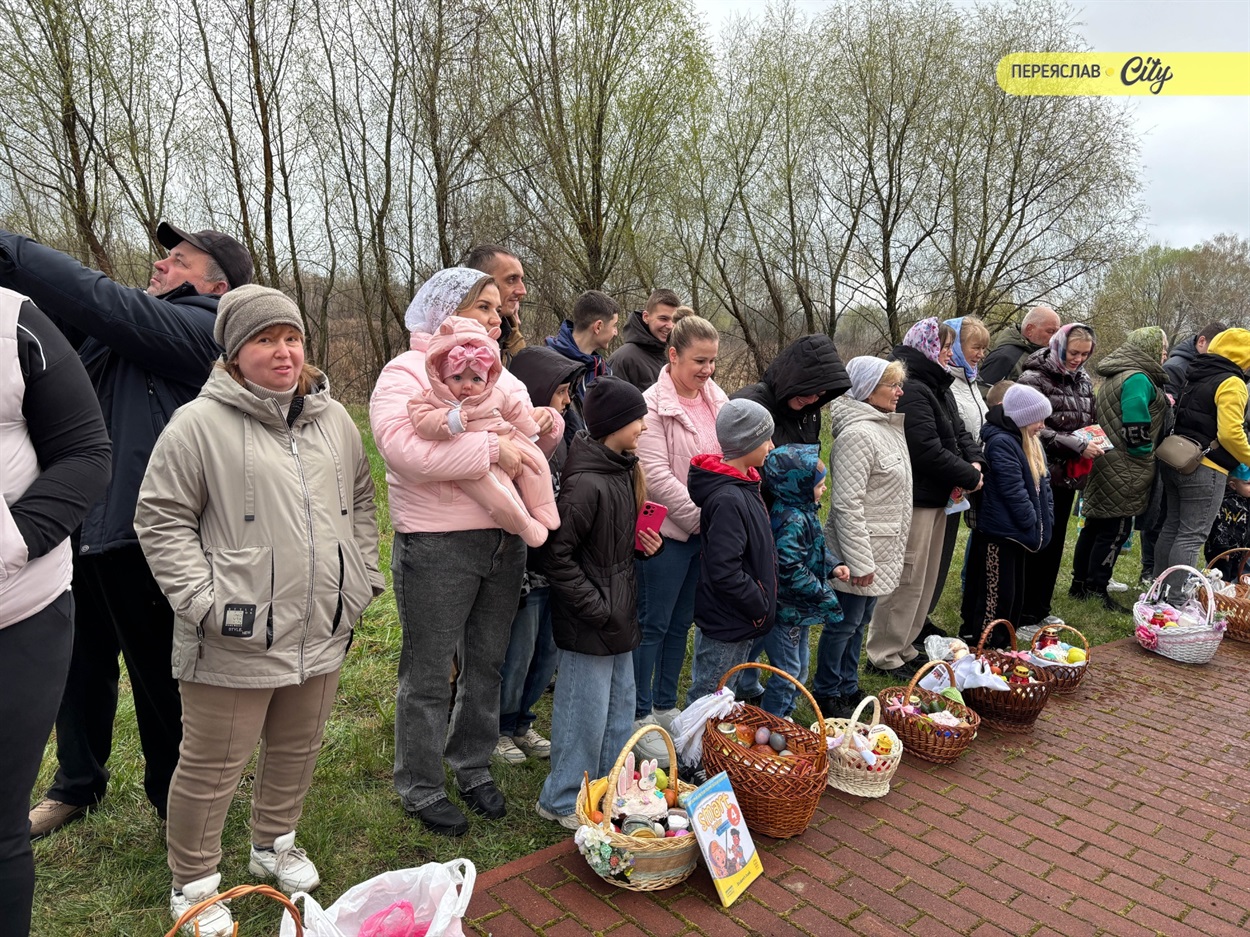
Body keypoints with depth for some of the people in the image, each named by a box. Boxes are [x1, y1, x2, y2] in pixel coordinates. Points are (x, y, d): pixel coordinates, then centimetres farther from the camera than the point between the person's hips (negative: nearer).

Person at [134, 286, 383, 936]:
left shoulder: (333, 419, 7)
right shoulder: (200, 424, -10)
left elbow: (360, 501, 17)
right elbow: (161, 519, -8)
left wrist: (363, 578, 10)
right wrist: (206, 601, -15)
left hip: (321, 634, 6)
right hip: (236, 642, -5)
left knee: (297, 750, 21)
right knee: (212, 768, 9)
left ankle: (274, 845, 46)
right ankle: (193, 884, 32)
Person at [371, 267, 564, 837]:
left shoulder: (500, 376, 15)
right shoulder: (406, 374, -8)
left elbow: (532, 447, 20)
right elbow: (405, 448, -26)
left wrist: (546, 426, -3)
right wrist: (492, 449, -24)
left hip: (505, 543, 7)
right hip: (437, 548, -7)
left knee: (486, 663, 17)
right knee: (429, 674, 6)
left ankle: (472, 766, 36)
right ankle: (420, 788, 24)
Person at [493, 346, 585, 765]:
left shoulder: (554, 436, 9)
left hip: (556, 569, 8)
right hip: (526, 570, -8)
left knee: (547, 653, 17)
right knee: (517, 655, 7)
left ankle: (521, 723, 35)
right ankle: (500, 729, 28)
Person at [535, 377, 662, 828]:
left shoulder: (625, 470, 6)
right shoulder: (586, 483, -24)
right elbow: (558, 556, -23)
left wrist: (645, 544, 2)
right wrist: (596, 608, -20)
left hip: (619, 614, 9)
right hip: (588, 622, -9)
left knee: (621, 703, 20)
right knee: (585, 711, 4)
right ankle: (561, 800, 23)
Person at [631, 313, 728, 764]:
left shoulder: (716, 399, 8)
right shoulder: (654, 404, -13)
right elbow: (657, 476, -19)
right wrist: (702, 518, -16)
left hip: (707, 529, 7)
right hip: (667, 531, -7)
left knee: (681, 623, 16)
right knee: (653, 625, 3)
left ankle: (666, 707, 31)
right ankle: (640, 716, 17)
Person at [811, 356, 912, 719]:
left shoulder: (888, 428, 11)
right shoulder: (858, 434, -21)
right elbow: (847, 505, -23)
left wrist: (893, 550, 22)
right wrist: (860, 561, -22)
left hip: (883, 551, 9)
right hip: (860, 553, -9)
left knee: (859, 622, 19)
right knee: (844, 624, 4)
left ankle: (848, 687, 33)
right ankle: (826, 693, 20)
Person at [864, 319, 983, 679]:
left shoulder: (938, 387, 15)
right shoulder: (912, 390, -19)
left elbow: (959, 432, 15)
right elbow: (928, 449, -25)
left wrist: (975, 460, -5)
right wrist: (969, 477, -14)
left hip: (936, 498, 11)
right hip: (916, 499, -11)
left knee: (926, 579, 18)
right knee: (907, 578, -3)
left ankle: (903, 646, 29)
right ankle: (885, 656, 8)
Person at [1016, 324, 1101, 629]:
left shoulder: (1083, 381, 11)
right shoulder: (1035, 378, -11)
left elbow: (1089, 420, 23)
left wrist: (1094, 442, 3)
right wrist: (1077, 445, -20)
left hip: (1069, 475, 7)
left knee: (1055, 543, 14)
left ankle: (1040, 609, 26)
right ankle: (1023, 615, 7)